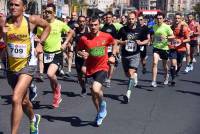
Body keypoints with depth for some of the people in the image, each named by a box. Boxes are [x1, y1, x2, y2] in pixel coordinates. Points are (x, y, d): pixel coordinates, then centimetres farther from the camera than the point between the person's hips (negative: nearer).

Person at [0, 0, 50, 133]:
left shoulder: (31, 20, -10)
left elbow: (47, 27, 8)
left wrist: (40, 44, 0)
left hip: (27, 65, -4)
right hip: (11, 67, 4)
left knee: (16, 99, -21)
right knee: (23, 101, 22)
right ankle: (34, 119, 52)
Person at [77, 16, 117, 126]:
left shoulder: (106, 36, -7)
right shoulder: (84, 38, -9)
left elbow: (114, 43, 14)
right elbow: (78, 50, 6)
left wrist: (113, 56, 6)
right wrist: (82, 54, -16)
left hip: (102, 67, -3)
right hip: (90, 68, 3)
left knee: (95, 89, -25)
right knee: (93, 93, 14)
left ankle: (102, 104, 8)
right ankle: (100, 113, 38)